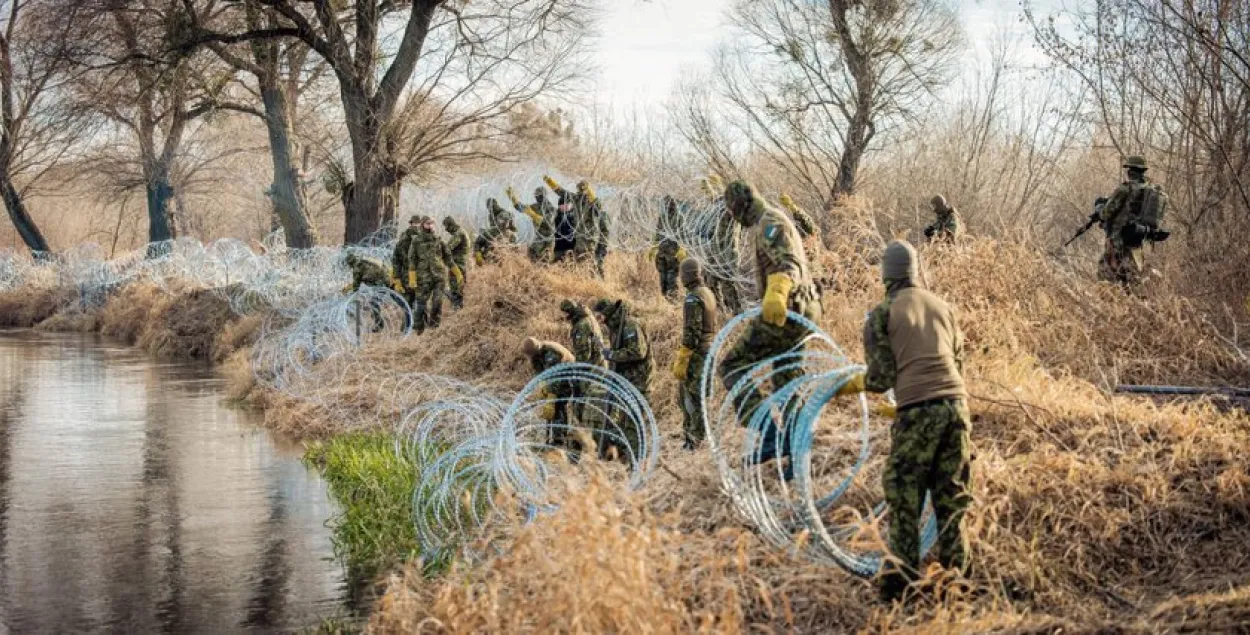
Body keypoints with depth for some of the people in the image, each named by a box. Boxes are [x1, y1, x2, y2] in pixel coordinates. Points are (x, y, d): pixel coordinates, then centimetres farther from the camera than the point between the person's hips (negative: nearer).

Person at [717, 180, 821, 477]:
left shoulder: (769, 223, -12)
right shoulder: (771, 223, 21)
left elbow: (788, 264, -29)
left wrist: (776, 295, -48)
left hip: (784, 312, -10)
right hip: (797, 312, 10)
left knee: (732, 367, -8)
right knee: (788, 383, 14)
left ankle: (770, 436, -15)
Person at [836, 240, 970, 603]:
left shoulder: (882, 314, 4)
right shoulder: (942, 307, 17)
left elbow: (881, 378, 0)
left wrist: (851, 385, 20)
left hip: (917, 410, -4)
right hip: (956, 404, 4)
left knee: (903, 497, 4)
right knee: (951, 497, 11)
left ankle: (901, 580, 3)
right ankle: (954, 575, 13)